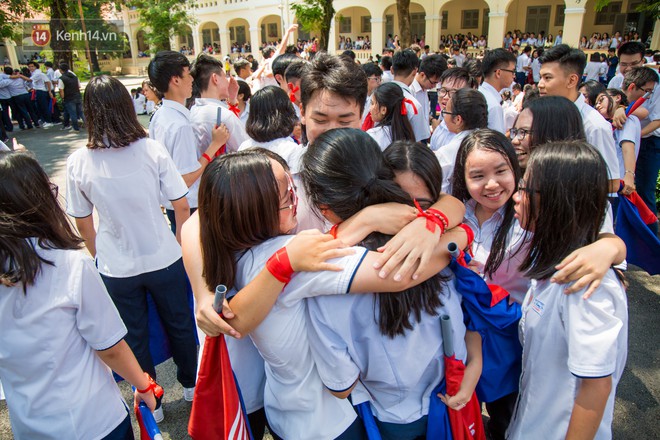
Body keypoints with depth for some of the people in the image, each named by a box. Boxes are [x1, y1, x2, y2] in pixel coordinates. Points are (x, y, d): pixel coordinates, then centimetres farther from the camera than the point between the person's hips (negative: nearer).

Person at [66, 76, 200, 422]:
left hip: (115, 267, 1)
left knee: (134, 336, 20)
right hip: (164, 259, 0)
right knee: (179, 323, 22)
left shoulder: (78, 162, -11)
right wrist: (183, 245, 7)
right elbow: (181, 205, -9)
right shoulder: (151, 149, -14)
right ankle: (191, 383, 44)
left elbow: (83, 224, -1)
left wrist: (98, 257, 16)